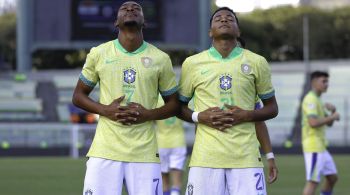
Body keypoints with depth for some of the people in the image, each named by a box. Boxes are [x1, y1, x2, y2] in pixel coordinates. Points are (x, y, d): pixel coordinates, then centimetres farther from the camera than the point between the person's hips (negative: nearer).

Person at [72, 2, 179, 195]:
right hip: (104, 150, 0)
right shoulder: (98, 54, 6)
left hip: (145, 153, 0)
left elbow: (173, 104, 13)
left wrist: (148, 114, -7)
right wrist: (105, 110, -6)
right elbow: (78, 96, 13)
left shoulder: (160, 59, 6)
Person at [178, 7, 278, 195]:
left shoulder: (257, 63, 8)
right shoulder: (192, 63, 8)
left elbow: (272, 108, 14)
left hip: (246, 157, 0)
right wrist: (199, 117, -4)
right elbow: (179, 106, 17)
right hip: (205, 157, 0)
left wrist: (247, 115, -5)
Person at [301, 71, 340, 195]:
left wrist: (333, 111, 2)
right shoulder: (310, 99, -13)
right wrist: (333, 116, -14)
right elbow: (313, 123, -25)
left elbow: (329, 123, 21)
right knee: (313, 181, -12)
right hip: (313, 147, -10)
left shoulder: (317, 100, 19)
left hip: (321, 147, 10)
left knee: (332, 177, 15)